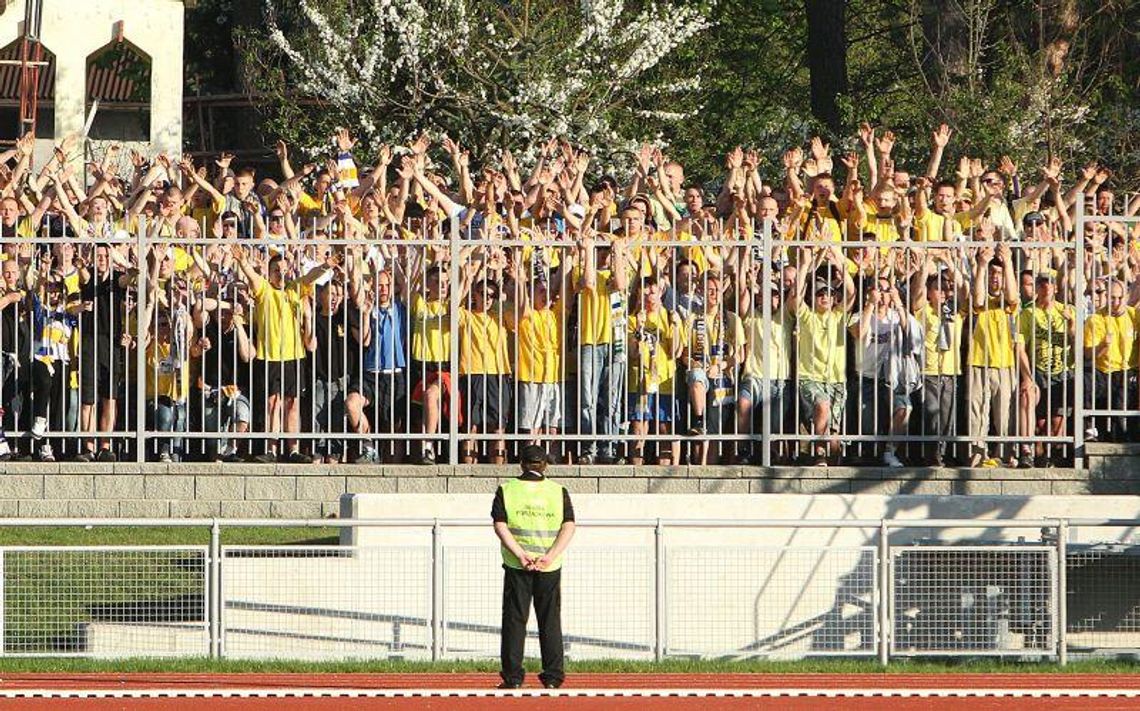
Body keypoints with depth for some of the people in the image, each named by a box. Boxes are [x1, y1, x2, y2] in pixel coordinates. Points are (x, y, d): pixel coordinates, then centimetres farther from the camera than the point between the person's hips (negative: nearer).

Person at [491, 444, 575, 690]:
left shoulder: (506, 490, 3)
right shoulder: (559, 492, 5)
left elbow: (500, 525, -8)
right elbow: (569, 527, -6)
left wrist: (520, 555, -14)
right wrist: (549, 557, -14)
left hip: (517, 566, -1)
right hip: (550, 567, 1)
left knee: (514, 620, 4)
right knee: (550, 621, 7)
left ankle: (513, 677, 1)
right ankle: (552, 677, 5)